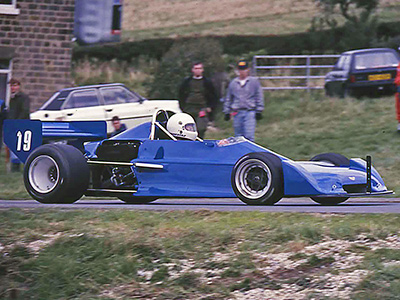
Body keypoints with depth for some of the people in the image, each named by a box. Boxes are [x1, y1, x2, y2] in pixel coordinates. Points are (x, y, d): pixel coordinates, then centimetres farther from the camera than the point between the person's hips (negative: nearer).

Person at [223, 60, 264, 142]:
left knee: (249, 136, -13)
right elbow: (228, 98, 20)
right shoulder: (233, 83, 12)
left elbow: (259, 96, 6)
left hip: (250, 112, -4)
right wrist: (226, 112, 15)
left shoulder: (254, 81, 4)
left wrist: (259, 111, 0)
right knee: (238, 136, 8)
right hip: (237, 113, 4)